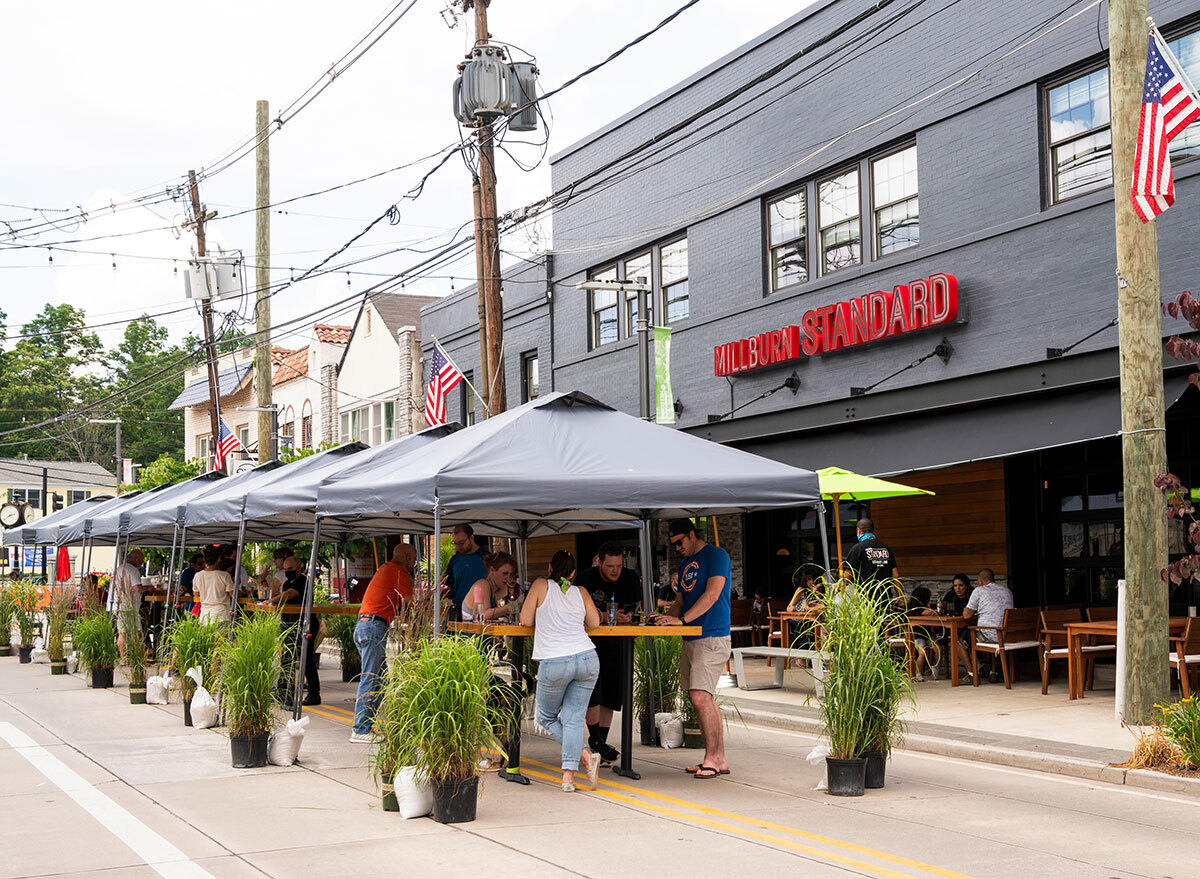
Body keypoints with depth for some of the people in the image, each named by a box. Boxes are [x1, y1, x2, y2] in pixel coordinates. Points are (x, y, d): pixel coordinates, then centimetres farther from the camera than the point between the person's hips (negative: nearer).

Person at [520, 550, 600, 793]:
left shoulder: (541, 585, 4)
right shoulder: (580, 592, 12)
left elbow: (525, 620, 5)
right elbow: (594, 622, 19)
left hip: (554, 663, -3)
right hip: (587, 659, 3)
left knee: (547, 718, 14)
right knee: (573, 718, 6)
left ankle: (585, 756, -2)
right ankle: (568, 775, -5)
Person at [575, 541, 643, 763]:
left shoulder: (631, 579, -3)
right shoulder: (586, 579, -13)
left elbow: (634, 609, 0)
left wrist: (628, 616, -24)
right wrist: (605, 616, -34)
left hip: (615, 642, 4)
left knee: (610, 694, 3)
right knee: (592, 690, -14)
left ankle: (600, 743, 10)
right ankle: (595, 739, -2)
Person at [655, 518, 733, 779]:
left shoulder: (716, 555, -6)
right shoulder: (685, 564, 20)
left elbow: (712, 595, -16)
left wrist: (682, 619, -19)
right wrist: (665, 617, 7)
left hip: (712, 638, -9)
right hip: (691, 639, 9)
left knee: (700, 696, -16)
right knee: (704, 699, 7)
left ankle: (712, 758, -11)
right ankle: (719, 759, 10)